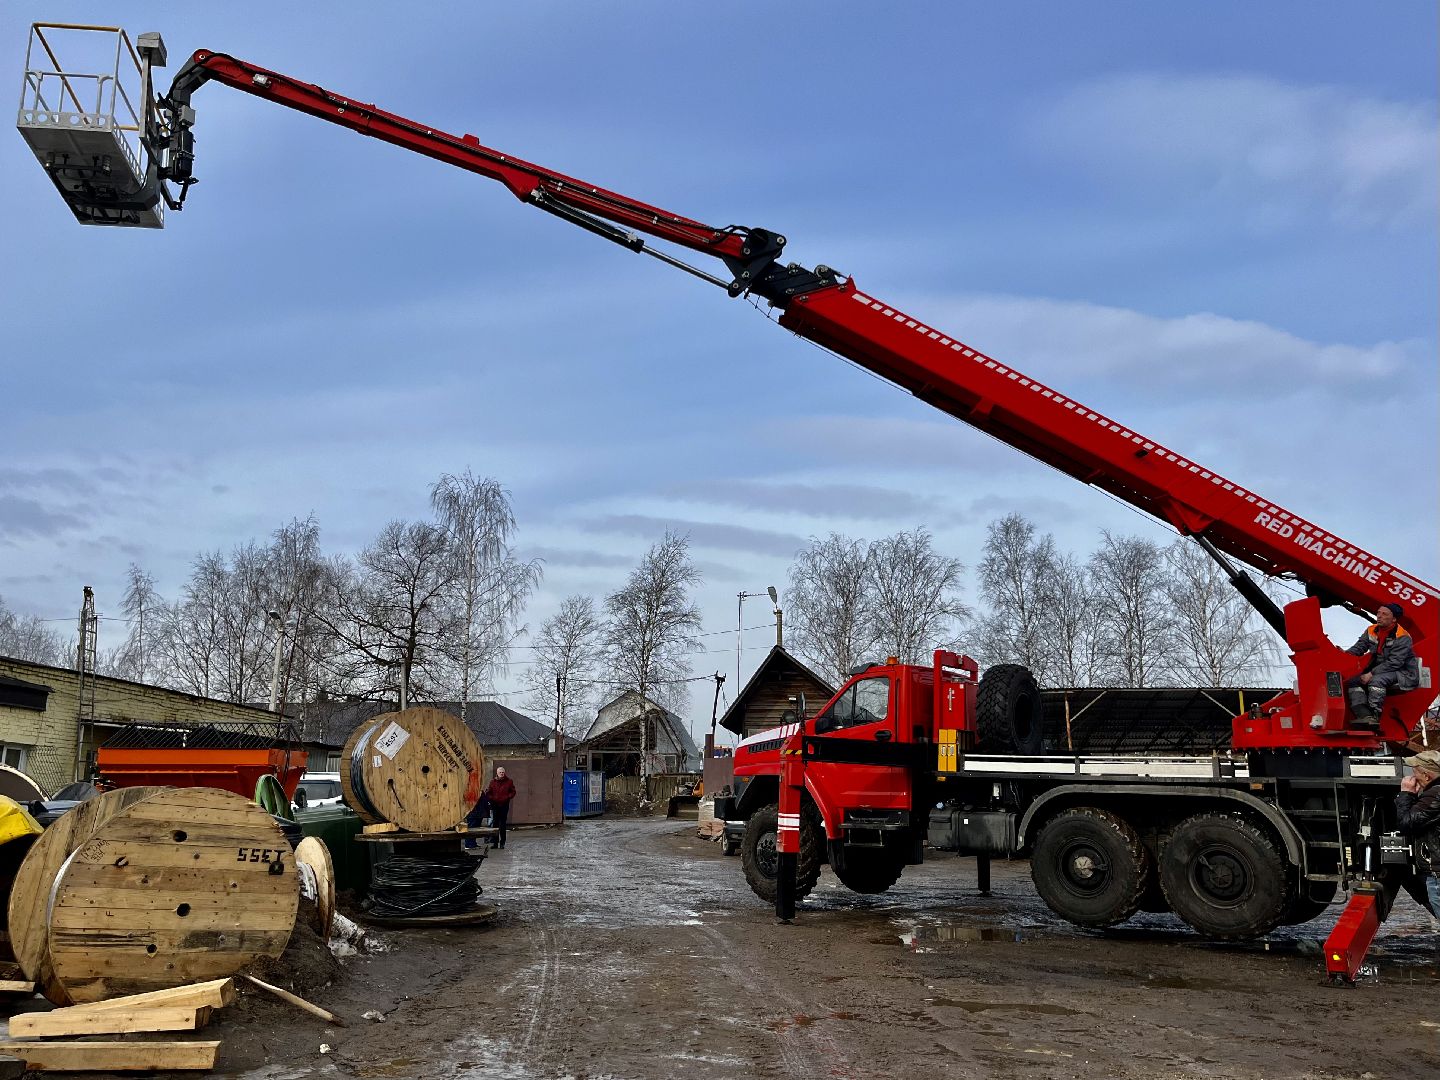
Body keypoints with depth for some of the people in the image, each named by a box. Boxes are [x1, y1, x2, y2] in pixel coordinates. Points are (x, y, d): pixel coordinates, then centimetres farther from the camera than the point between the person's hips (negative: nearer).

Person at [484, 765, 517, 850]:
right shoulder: (493, 782, 8)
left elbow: (513, 792, 6)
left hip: (504, 805, -2)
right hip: (495, 805, 2)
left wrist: (507, 797, -10)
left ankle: (502, 843, 4)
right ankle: (495, 842, 8)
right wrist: (492, 798, -10)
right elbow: (488, 793, 9)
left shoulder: (509, 781, 4)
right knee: (495, 824, 3)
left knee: (502, 825, -1)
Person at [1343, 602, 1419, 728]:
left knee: (1376, 680, -35)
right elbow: (1359, 647, 4)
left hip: (1404, 674, -8)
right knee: (1353, 682, -11)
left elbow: (1394, 662, -24)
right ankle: (1365, 716, -29)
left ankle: (1374, 716, -36)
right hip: (1379, 671, 8)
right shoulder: (1371, 630, 4)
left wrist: (1372, 674, -28)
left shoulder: (1402, 637, -18)